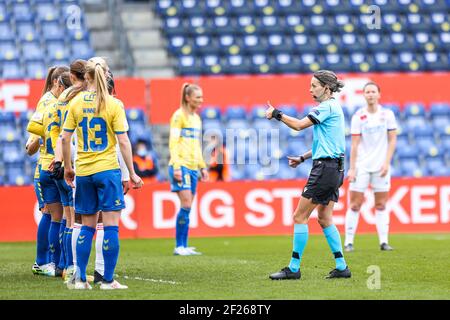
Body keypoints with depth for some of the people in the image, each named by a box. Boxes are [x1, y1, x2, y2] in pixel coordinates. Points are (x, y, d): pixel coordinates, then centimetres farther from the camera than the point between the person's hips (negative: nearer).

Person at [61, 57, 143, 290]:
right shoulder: (114, 104, -7)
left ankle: (80, 278, 11)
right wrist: (132, 173, -2)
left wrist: (67, 167, 14)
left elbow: (65, 138, 2)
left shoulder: (76, 103, 1)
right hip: (107, 169, -4)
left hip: (83, 172, 4)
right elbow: (123, 141, -8)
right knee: (110, 226, 0)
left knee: (87, 227, 13)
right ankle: (108, 280, -2)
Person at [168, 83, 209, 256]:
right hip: (181, 165, -8)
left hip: (193, 167, 8)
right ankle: (179, 246, -10)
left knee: (187, 207, 5)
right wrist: (176, 167, -18)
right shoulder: (179, 116, -6)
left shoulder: (197, 118, 17)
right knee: (186, 205, -14)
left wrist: (202, 166, 20)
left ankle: (184, 246, 5)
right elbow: (173, 143, -11)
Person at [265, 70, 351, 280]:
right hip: (334, 168, 10)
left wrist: (276, 114, -5)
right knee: (324, 219, 13)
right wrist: (303, 158, 21)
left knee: (300, 217, -6)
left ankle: (294, 268, -5)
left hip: (325, 167, -10)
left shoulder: (327, 107, -12)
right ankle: (341, 267, 12)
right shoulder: (332, 107, 18)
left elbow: (299, 125, -18)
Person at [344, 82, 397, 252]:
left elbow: (392, 140, 4)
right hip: (361, 166, -1)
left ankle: (384, 241, 6)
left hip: (380, 166, 1)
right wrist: (352, 168, -8)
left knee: (381, 205, 3)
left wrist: (386, 162, -5)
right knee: (355, 204, -3)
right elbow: (355, 144, -3)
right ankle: (349, 242, -1)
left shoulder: (387, 114, 2)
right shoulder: (358, 117, -2)